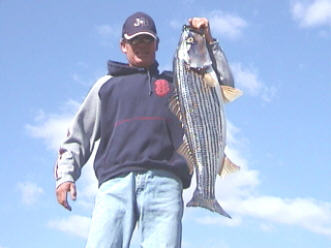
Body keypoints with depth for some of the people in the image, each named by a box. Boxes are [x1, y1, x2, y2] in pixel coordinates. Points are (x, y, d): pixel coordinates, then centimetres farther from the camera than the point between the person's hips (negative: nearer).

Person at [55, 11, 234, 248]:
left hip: (163, 182, 0)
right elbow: (79, 134, 24)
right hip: (115, 183, 0)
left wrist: (209, 42, 11)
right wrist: (65, 174, 10)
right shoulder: (107, 85, 28)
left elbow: (223, 85, 18)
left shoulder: (174, 82, 28)